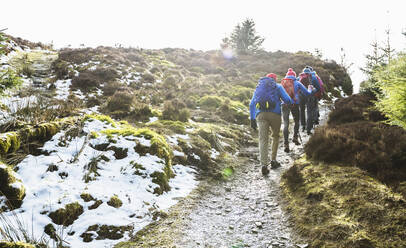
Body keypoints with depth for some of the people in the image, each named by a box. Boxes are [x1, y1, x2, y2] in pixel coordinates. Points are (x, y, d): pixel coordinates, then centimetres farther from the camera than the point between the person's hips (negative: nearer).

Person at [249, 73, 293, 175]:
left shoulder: (259, 87, 25)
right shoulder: (278, 86, 15)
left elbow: (251, 104, 17)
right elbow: (287, 100, 3)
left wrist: (252, 119, 16)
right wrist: (293, 103, 26)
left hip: (260, 114, 2)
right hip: (274, 114, -2)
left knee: (263, 139, -4)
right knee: (275, 136, 19)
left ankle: (263, 165, -16)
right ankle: (273, 160, 17)